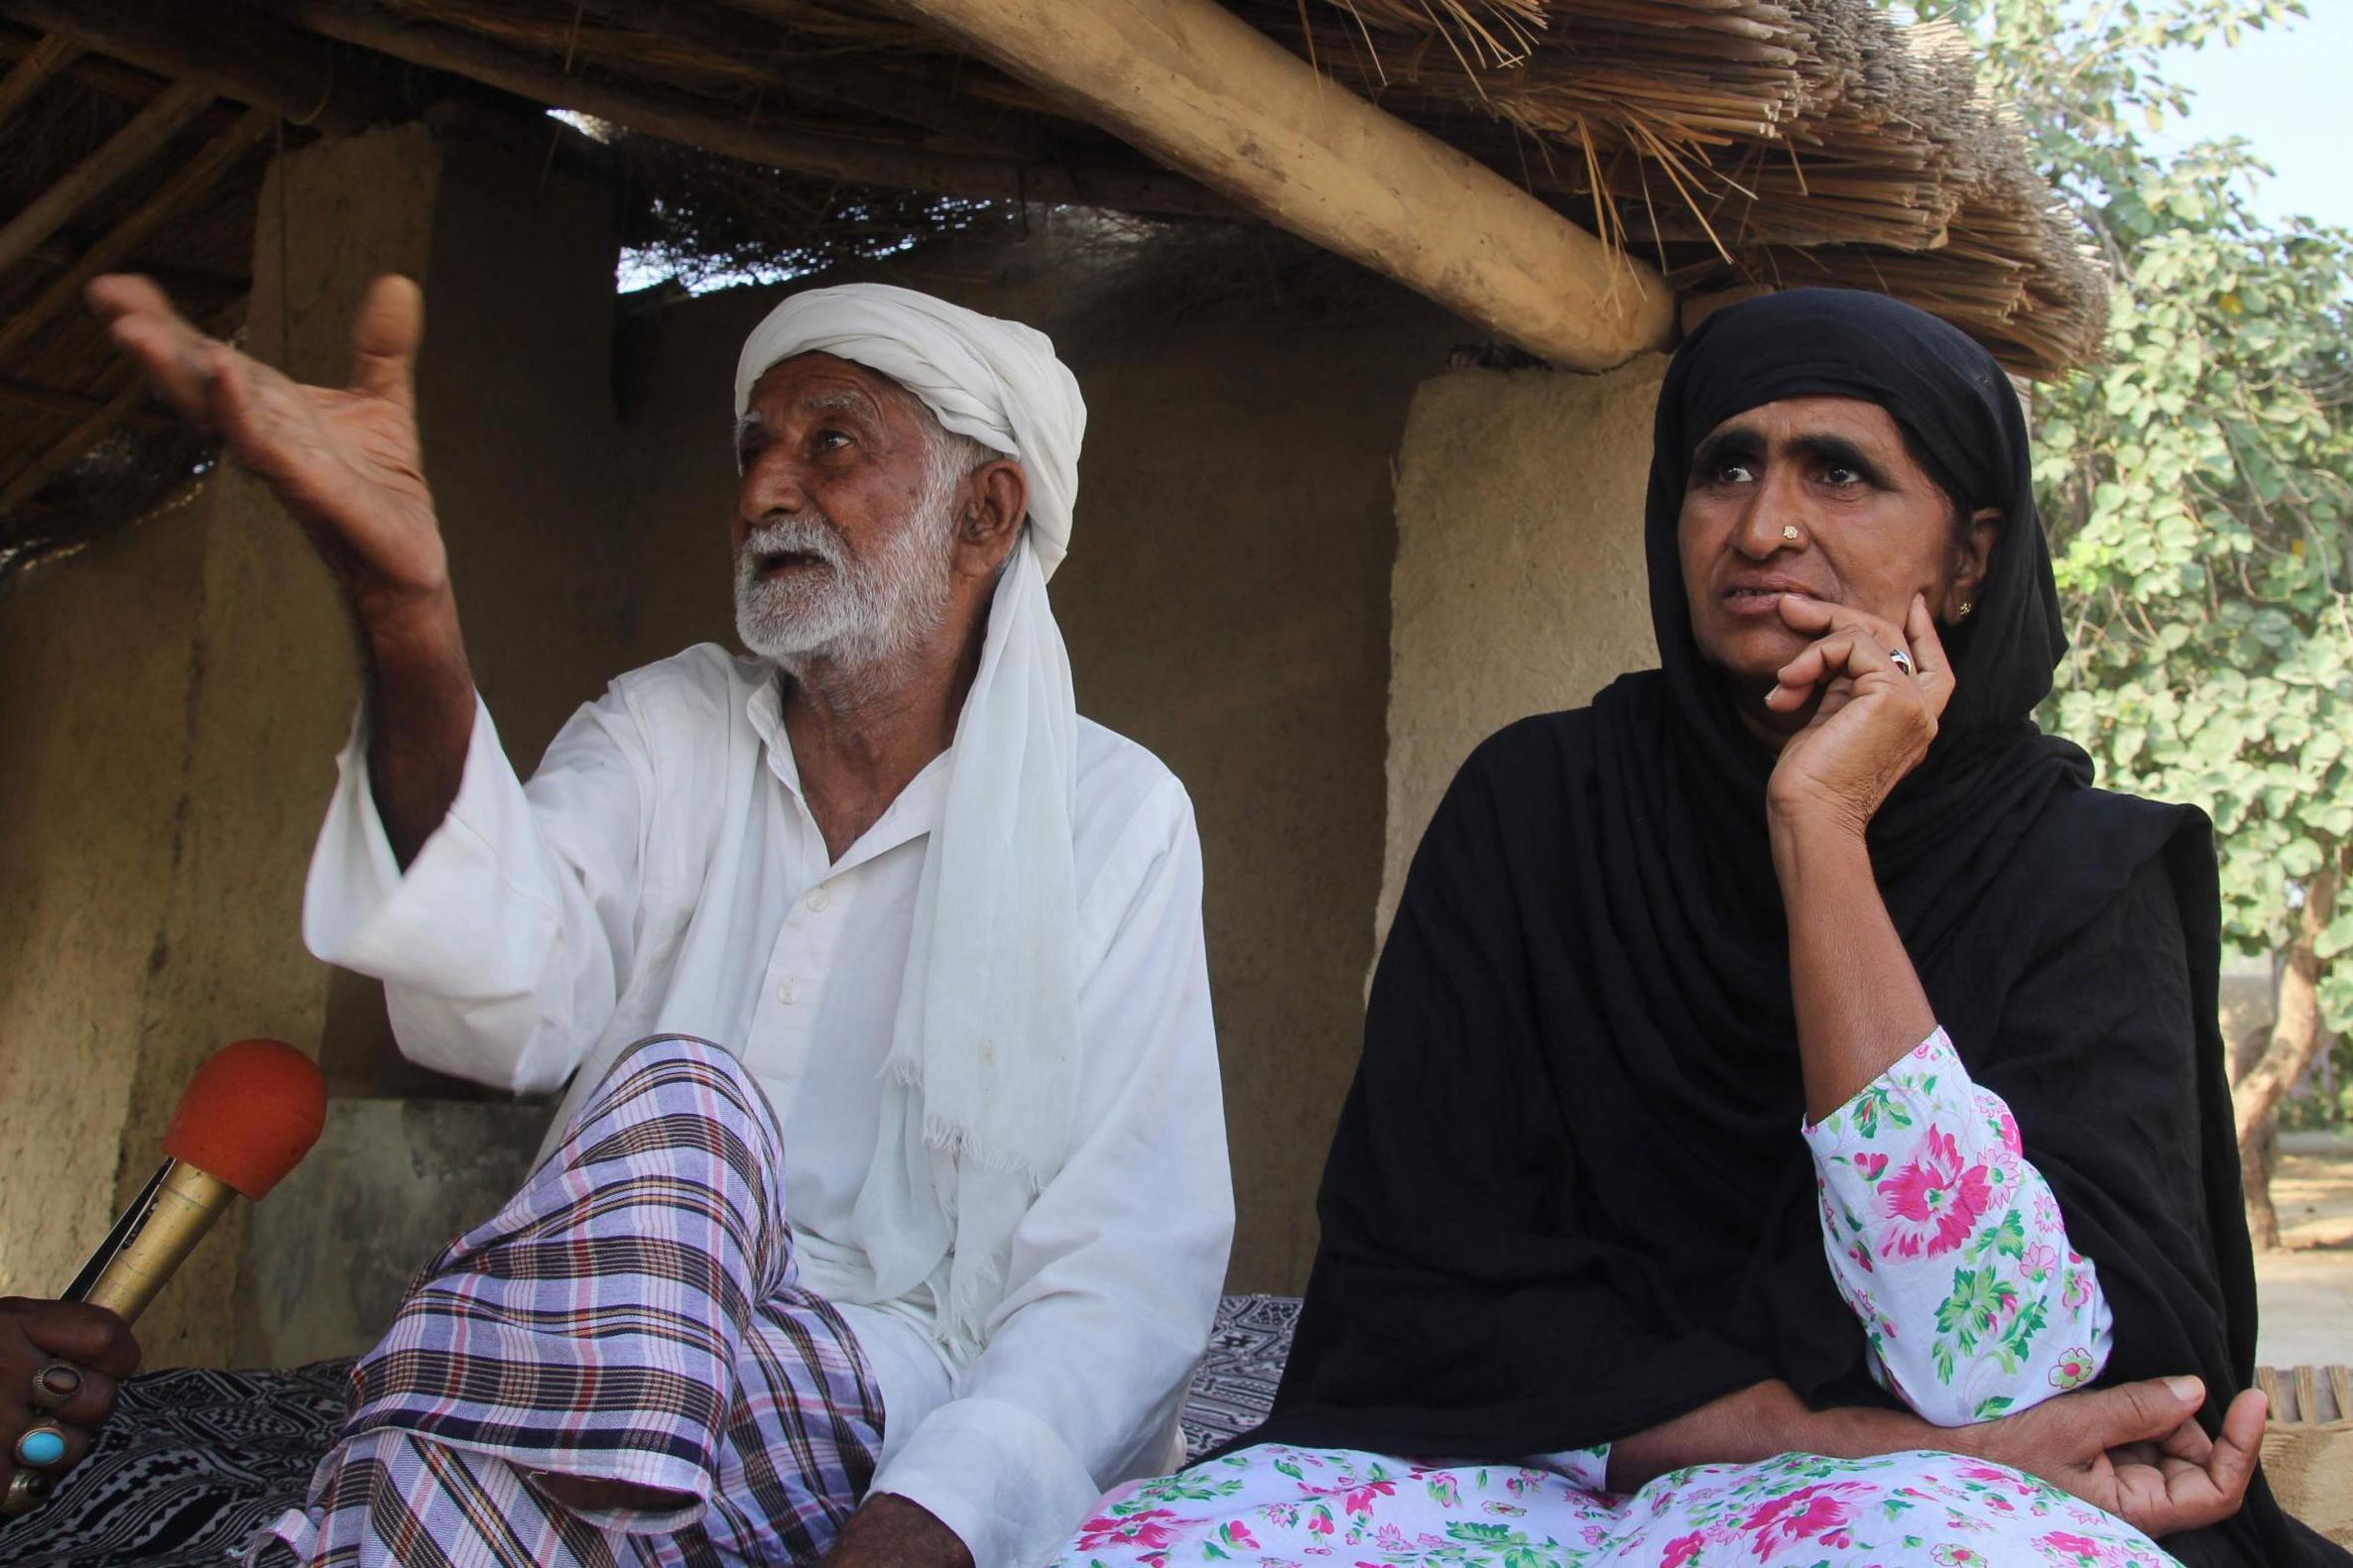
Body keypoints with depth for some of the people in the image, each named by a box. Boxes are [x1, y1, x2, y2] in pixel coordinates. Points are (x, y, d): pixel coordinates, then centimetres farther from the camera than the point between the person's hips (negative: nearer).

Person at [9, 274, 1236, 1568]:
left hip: (933, 1427, -2)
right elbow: (503, 1001, -13)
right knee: (677, 1090, -28)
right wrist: (407, 611, -29)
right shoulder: (666, 732, 11)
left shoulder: (1112, 813, 2)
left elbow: (1132, 1262, -9)